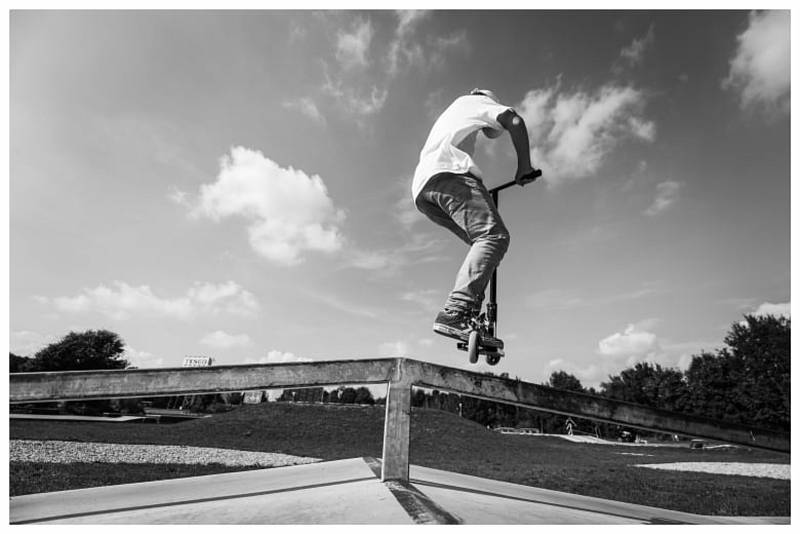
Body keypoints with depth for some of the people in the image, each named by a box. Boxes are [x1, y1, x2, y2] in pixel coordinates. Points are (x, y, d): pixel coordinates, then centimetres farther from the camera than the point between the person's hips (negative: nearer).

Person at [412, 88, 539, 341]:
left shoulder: (447, 115, 45)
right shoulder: (475, 102, 24)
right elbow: (514, 121, 4)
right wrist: (525, 166, 5)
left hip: (421, 187, 8)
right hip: (449, 171, -8)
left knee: (482, 242, 7)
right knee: (494, 235, -21)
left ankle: (469, 316, -10)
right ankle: (454, 313, -39)